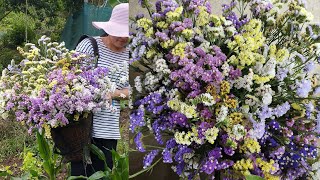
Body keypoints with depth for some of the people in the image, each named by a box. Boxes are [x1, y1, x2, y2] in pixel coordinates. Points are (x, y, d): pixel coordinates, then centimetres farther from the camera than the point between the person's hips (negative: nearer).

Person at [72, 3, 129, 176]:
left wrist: (113, 93, -14)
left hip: (109, 128, 4)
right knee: (80, 172, 1)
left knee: (103, 173, 11)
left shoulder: (127, 56, 7)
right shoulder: (90, 44, -5)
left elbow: (128, 91, 6)